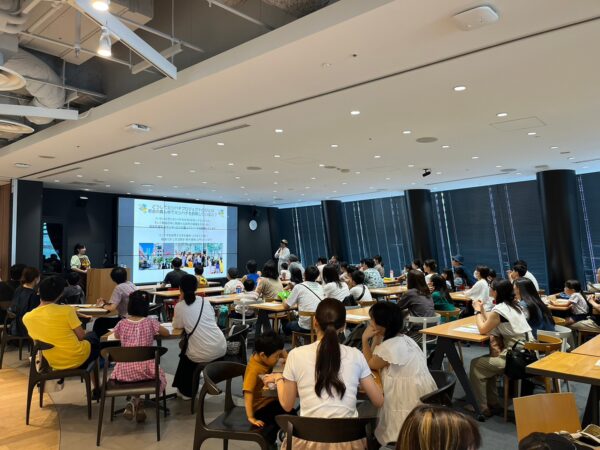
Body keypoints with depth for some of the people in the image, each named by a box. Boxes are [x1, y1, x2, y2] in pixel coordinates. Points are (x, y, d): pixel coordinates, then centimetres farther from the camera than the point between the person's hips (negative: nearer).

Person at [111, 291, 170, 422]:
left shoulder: (122, 324, 1)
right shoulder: (151, 322, -4)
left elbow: (116, 336, 24)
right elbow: (166, 333, 11)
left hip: (125, 370, 2)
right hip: (145, 369, -1)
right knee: (161, 379, 28)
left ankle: (135, 401, 9)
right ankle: (136, 401, 4)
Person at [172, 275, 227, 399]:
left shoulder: (180, 306, -4)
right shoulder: (205, 301, 8)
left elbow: (176, 325, 12)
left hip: (202, 356, -4)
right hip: (221, 349, 4)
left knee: (185, 356, 32)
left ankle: (186, 391, 41)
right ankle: (188, 390, 44)